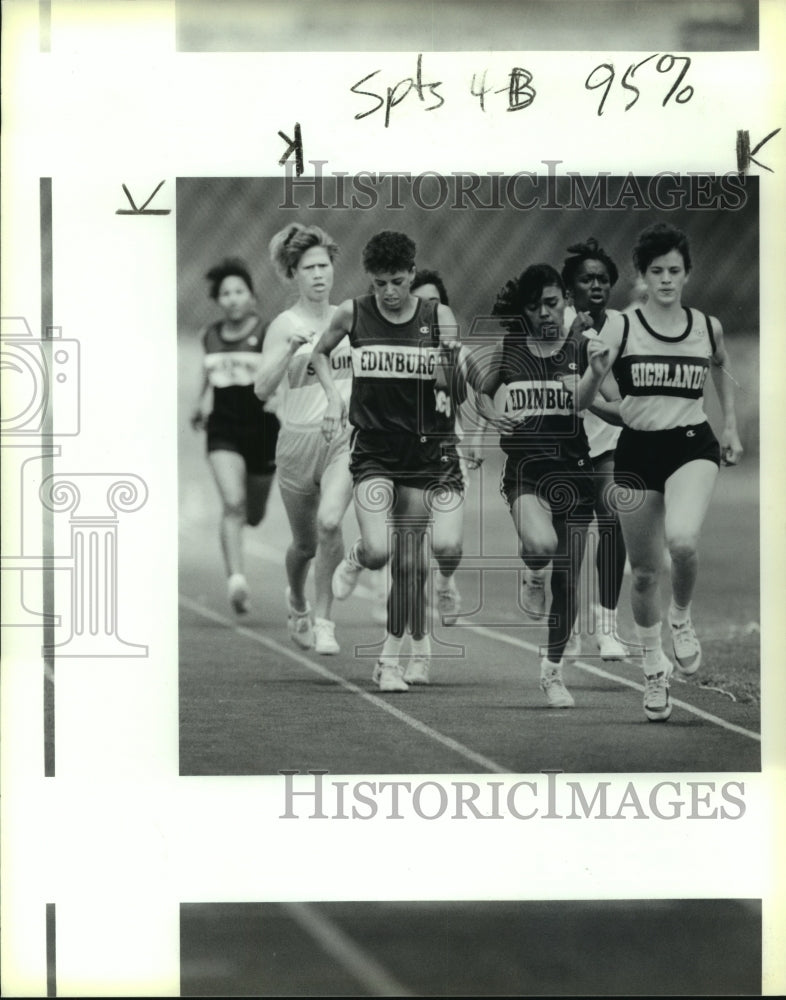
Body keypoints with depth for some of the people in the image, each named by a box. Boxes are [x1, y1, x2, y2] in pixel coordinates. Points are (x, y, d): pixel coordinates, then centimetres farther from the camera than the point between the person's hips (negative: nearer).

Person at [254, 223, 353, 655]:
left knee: (329, 522, -23)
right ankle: (297, 605, 43)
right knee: (305, 543, 11)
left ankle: (323, 619, -11)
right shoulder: (285, 325, -7)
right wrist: (290, 348, -31)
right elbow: (262, 388, -19)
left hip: (345, 437, 2)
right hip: (299, 438, -2)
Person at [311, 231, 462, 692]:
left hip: (423, 449, 1)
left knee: (409, 559, 4)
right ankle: (356, 560, 19)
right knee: (378, 550, -19)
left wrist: (454, 361, -20)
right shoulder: (353, 313, -2)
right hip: (372, 450, -1)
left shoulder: (439, 317, -3)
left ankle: (393, 656, 18)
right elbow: (320, 354, 16)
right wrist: (334, 395, 0)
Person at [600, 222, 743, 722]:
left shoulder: (708, 327, 4)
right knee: (645, 572, 6)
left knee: (683, 540, -29)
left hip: (692, 447, 0)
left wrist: (732, 428, 19)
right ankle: (654, 667, 27)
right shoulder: (621, 329, -4)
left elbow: (723, 372, 25)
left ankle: (682, 619, 2)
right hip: (637, 451, 0)